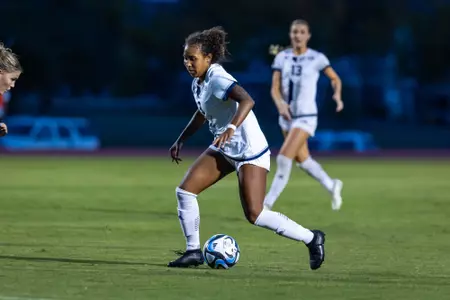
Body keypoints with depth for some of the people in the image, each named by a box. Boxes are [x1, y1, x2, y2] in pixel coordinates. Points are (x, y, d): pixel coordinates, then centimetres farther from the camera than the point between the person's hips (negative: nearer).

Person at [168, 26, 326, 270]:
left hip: (250, 152, -9)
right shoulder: (198, 83, 5)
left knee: (254, 215, -10)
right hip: (224, 150, 9)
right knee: (184, 191, -4)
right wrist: (181, 140, 19)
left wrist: (231, 127, -55)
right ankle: (193, 251, 7)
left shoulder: (217, 79, -23)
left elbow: (247, 100, -41)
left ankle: (311, 238, 8)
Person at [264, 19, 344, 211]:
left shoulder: (317, 58, -7)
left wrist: (337, 95, -12)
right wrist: (280, 104, -22)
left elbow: (335, 78, 8)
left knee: (283, 158, -17)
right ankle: (332, 186, 41)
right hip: (287, 116, 5)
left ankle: (267, 204, -13)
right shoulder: (282, 57, 2)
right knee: (302, 160, 17)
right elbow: (275, 89, -2)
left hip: (306, 117, -5)